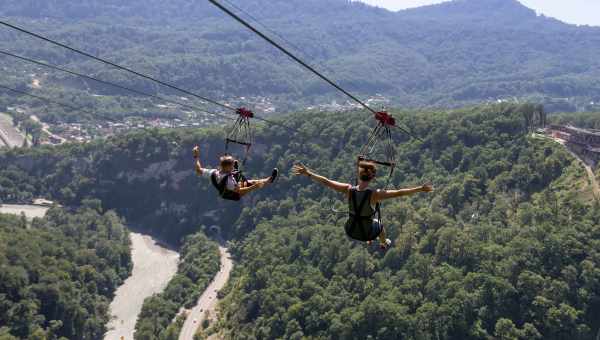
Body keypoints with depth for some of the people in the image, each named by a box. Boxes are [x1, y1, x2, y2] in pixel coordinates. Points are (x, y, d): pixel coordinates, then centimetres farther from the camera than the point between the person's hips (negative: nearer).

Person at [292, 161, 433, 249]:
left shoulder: (349, 190, -22)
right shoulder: (374, 195, -30)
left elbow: (326, 182, -18)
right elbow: (398, 193, -31)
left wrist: (307, 173, -10)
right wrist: (420, 189, -27)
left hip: (350, 231, 3)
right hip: (366, 233, -3)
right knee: (380, 225, 34)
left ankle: (369, 240, 69)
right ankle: (383, 244, 67)